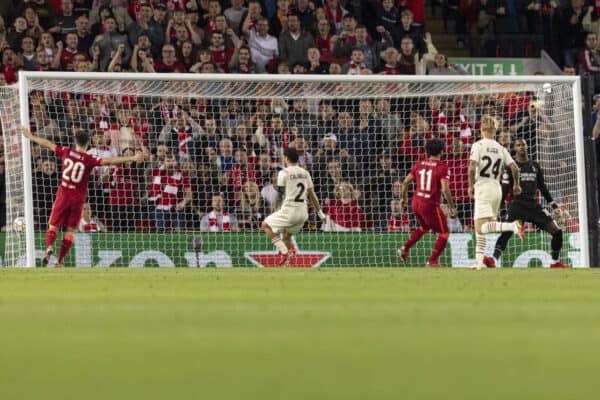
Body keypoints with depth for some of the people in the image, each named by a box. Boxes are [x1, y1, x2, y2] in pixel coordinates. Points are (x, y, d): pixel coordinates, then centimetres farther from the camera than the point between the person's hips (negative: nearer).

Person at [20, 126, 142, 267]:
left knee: (54, 225, 8)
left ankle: (49, 246, -22)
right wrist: (132, 158, -20)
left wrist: (31, 137, 25)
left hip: (63, 195, 1)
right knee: (71, 229, 9)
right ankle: (59, 261, 3)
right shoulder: (89, 160, -9)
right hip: (78, 198, -1)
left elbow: (47, 144, 11)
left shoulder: (66, 152, -2)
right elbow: (110, 161, -18)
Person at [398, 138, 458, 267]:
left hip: (416, 202, 7)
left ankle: (405, 248, 27)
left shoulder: (419, 165, 7)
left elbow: (405, 182, 11)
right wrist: (452, 207, -8)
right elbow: (445, 189, -19)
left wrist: (404, 198, 27)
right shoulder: (442, 167, -10)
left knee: (424, 227, 32)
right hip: (430, 204, -7)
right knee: (444, 233, 7)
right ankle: (433, 261, 1)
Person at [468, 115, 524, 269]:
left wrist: (471, 186, -4)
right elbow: (515, 168, 6)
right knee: (479, 228, 15)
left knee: (481, 227, -16)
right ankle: (480, 261, 10)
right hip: (497, 189, 6)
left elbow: (472, 168, -17)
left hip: (483, 188, -6)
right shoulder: (500, 148, 9)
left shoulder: (478, 145, -5)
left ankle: (513, 226, -36)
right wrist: (516, 185, 22)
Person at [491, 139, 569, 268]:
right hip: (517, 204, -5)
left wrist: (554, 206, 17)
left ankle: (555, 262, 12)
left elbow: (543, 188, 21)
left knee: (557, 231, -2)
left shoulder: (535, 166, 16)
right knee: (506, 232, -27)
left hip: (534, 204, 5)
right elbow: (504, 189, -1)